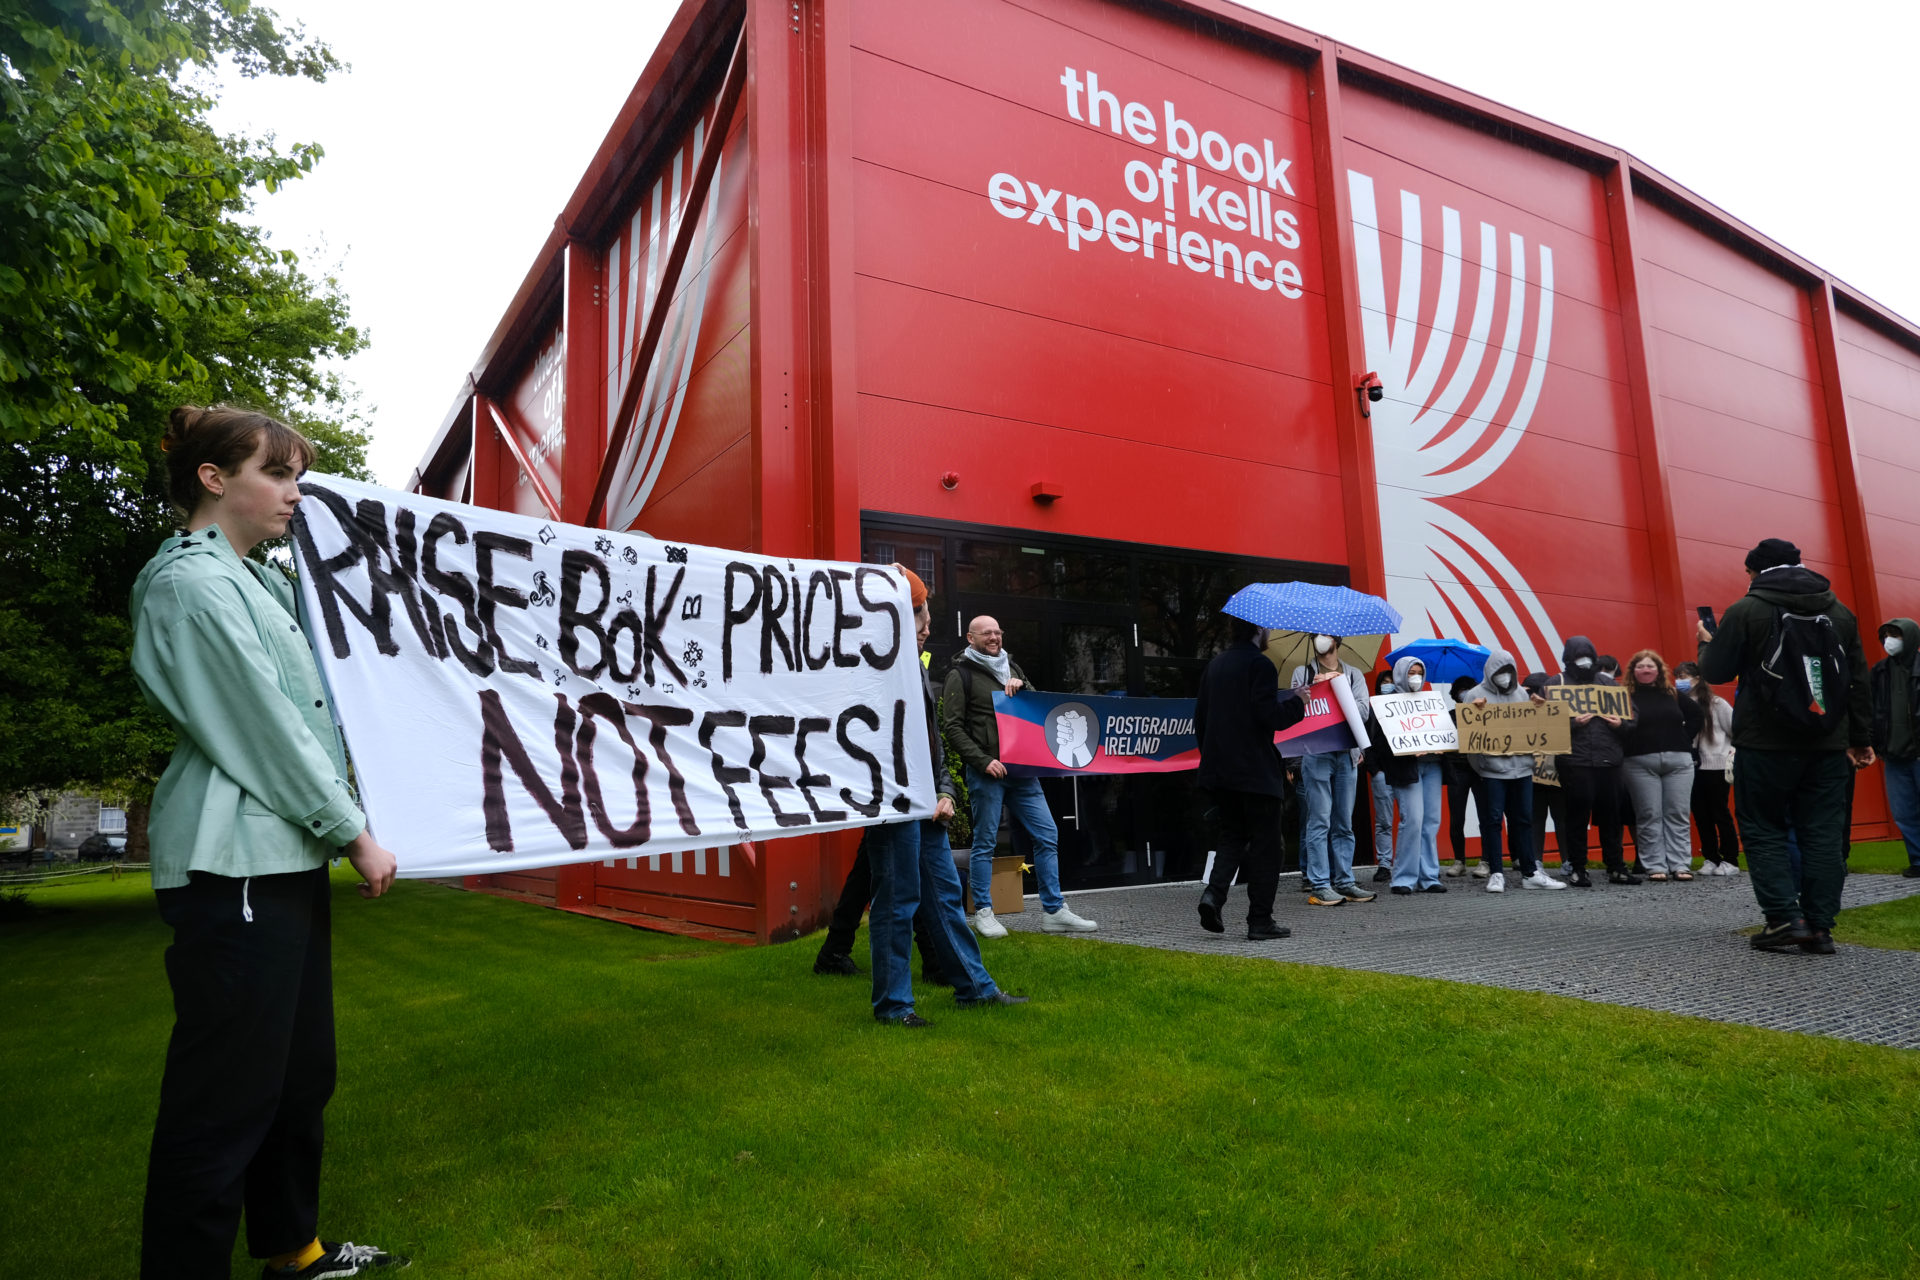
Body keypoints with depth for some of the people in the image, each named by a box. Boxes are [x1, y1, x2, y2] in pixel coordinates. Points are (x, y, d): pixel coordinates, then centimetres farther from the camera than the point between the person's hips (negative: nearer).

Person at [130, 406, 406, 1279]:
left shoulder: (258, 582, 18)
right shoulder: (191, 581, -11)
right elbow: (265, 725, -15)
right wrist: (354, 833, -10)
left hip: (287, 858, 10)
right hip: (234, 867, -10)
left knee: (301, 1072, 18)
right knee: (228, 1094, -4)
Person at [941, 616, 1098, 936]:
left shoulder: (1012, 668, 19)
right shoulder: (961, 675, -1)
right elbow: (952, 727, -7)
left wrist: (1021, 686, -1)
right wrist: (983, 761, -16)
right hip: (986, 773, -6)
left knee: (1047, 837, 3)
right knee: (985, 843, 1)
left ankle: (1055, 911, 10)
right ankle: (983, 912, 13)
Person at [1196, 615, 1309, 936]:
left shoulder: (1214, 664, 12)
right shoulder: (1259, 664, -12)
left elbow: (1200, 717, 14)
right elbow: (1268, 715, -19)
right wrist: (1297, 702, -1)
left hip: (1218, 771, 7)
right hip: (1255, 771, -7)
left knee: (1232, 837, 17)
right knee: (1264, 844, 3)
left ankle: (1213, 892, -4)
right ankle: (1260, 921, 6)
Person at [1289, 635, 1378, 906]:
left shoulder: (1353, 675, 15)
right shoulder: (1303, 672, 11)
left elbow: (1364, 712, 1)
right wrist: (1315, 689, -13)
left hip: (1347, 754, 3)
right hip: (1316, 752, -3)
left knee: (1344, 824, 7)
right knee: (1319, 821, -6)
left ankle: (1344, 882, 13)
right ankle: (1319, 886, -5)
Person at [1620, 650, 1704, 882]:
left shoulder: (1672, 695, 13)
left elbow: (1696, 714, 19)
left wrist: (1685, 739, 10)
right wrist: (1627, 746, -15)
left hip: (1678, 760, 3)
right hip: (1640, 764, -3)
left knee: (1678, 814, 3)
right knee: (1649, 816, -2)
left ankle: (1680, 865, 6)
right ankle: (1655, 866, 1)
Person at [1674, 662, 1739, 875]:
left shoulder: (1716, 704, -4)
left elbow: (1737, 729, -1)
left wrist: (1732, 754, -3)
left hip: (1716, 767, -4)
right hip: (1691, 768, 4)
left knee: (1720, 813, 3)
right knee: (1700, 815, 8)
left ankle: (1730, 861, 12)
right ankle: (1710, 859, 18)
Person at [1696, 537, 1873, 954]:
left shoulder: (1745, 610, -5)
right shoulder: (1840, 612, 10)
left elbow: (1716, 672, -3)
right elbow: (1858, 681, 12)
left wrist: (1706, 643, 18)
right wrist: (1860, 739, 17)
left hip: (1766, 746, -4)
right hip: (1828, 746, 4)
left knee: (1763, 830, 5)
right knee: (1823, 834, 7)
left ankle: (1785, 920, -2)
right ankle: (1819, 927, 8)